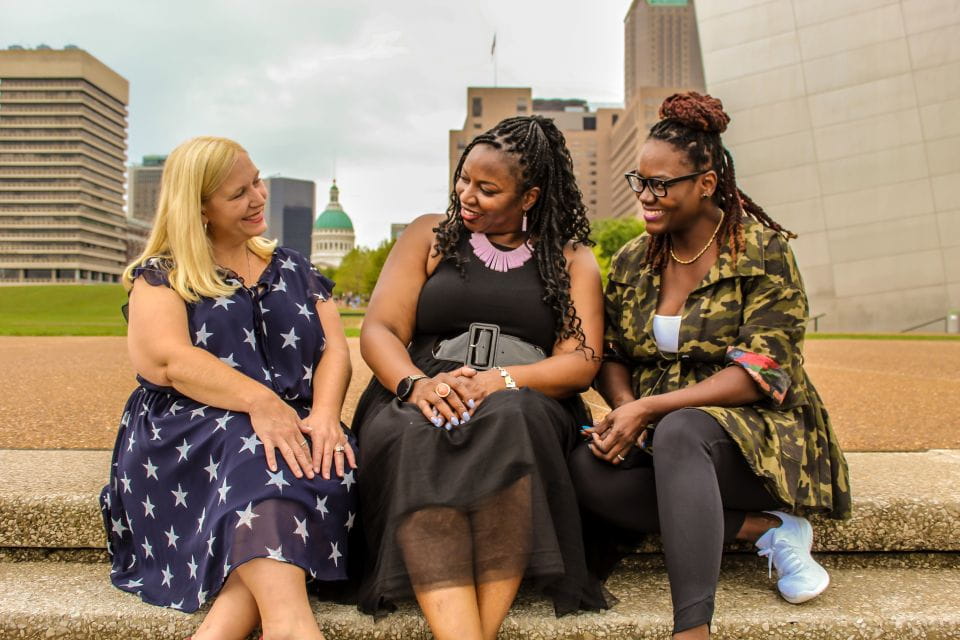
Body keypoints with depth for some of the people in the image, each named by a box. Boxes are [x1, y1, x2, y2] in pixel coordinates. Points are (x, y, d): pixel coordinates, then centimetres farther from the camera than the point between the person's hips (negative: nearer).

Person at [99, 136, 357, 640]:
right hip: (187, 433, -2)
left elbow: (334, 348, 9)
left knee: (326, 462, -32)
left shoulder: (293, 270, 22)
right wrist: (259, 401, -25)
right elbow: (165, 360, -9)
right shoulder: (161, 276, 11)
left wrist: (324, 414, -14)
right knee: (255, 455, -36)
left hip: (294, 428, 3)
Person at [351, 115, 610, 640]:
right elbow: (379, 330, 4)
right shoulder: (430, 235, 15)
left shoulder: (572, 259, 13)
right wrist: (417, 384, -19)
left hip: (525, 406, 0)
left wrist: (498, 381, -20)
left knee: (508, 418, -37)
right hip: (418, 400, 1)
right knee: (418, 438, -35)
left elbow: (581, 361, 0)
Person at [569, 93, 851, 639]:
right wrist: (624, 409, -14)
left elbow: (759, 373, -15)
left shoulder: (764, 252, -6)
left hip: (753, 432, -5)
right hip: (653, 435, 5)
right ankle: (767, 528, -18)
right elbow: (611, 356, 10)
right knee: (587, 468, -28)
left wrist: (648, 409, -23)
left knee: (679, 432, -39)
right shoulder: (632, 261, 10)